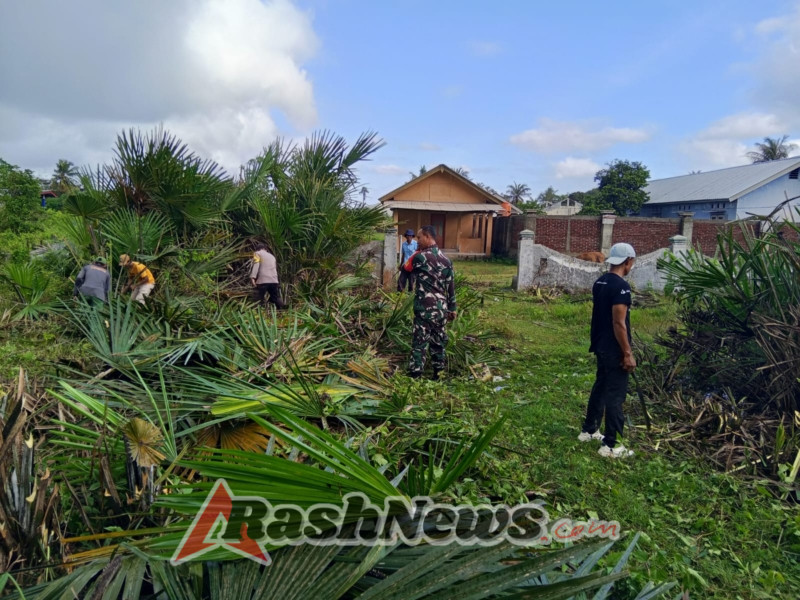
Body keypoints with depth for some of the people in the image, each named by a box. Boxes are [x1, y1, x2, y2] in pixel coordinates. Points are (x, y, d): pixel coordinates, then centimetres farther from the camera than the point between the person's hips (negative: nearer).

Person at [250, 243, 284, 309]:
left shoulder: (257, 253, 11)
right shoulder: (272, 256, 28)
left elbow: (256, 265, -6)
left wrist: (252, 277, -15)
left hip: (262, 281, -5)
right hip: (274, 281, 5)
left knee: (260, 300, -2)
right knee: (276, 299, 11)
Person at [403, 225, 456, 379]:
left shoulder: (420, 256, -12)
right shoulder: (446, 259, 8)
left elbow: (404, 269, 6)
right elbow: (451, 286, 11)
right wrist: (452, 308, 17)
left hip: (425, 308, -6)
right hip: (441, 307, 6)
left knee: (420, 343, -1)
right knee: (438, 342, 14)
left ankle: (415, 375, 1)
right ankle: (438, 374, 21)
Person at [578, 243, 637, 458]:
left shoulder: (599, 283, 8)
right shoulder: (621, 286, -20)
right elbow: (618, 323, -23)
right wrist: (628, 353, -18)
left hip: (601, 345, 9)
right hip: (614, 350, -9)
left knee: (600, 387, 20)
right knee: (615, 394, -2)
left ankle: (588, 430, 31)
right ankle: (610, 445, 5)